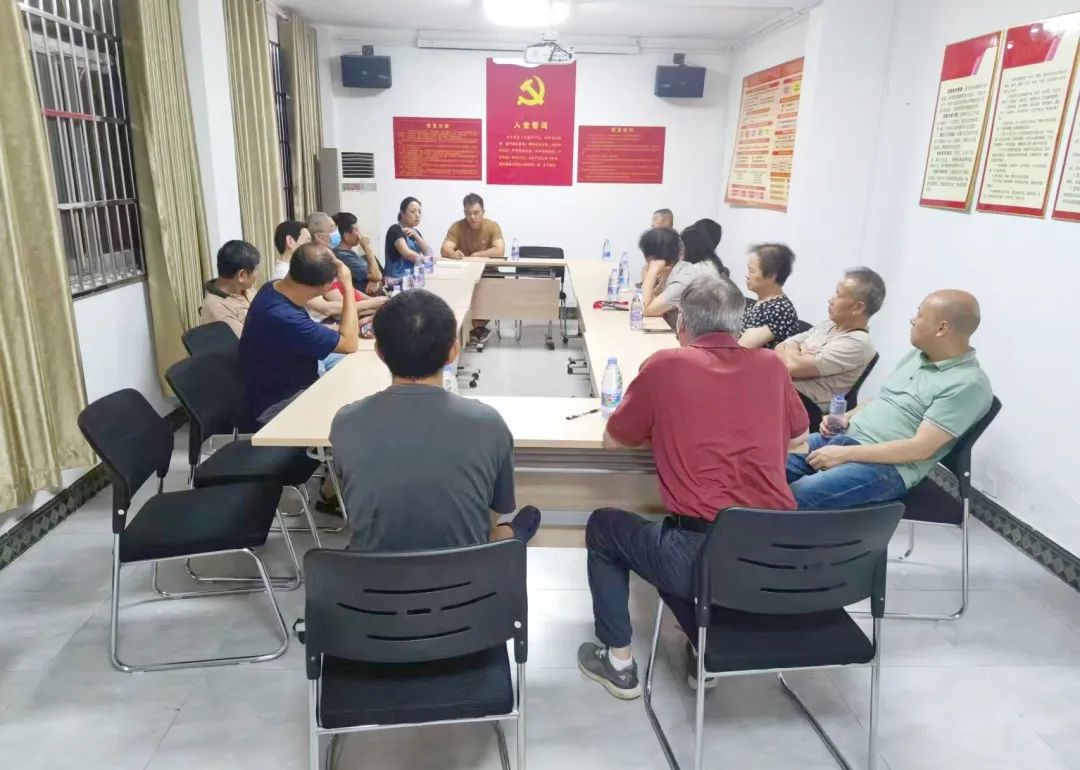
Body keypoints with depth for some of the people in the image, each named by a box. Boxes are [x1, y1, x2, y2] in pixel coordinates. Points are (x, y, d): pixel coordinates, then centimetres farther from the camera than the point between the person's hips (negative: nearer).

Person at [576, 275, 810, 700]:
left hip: (703, 558, -5)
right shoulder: (771, 366, 6)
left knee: (603, 526, 23)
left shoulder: (665, 365, -5)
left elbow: (612, 440, 8)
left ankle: (618, 661, 27)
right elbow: (797, 438, 23)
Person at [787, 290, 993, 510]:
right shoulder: (917, 355, 14)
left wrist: (844, 454, -21)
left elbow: (920, 448, -19)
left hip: (886, 466, -8)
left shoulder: (968, 384, -13)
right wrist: (846, 417, 3)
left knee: (794, 498, -29)